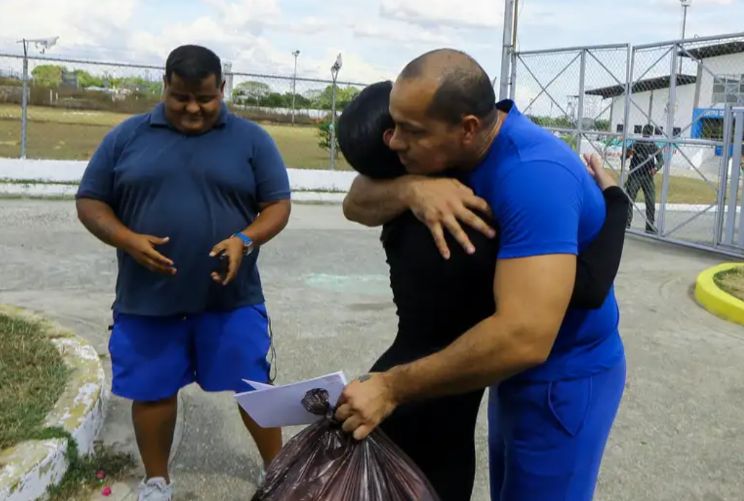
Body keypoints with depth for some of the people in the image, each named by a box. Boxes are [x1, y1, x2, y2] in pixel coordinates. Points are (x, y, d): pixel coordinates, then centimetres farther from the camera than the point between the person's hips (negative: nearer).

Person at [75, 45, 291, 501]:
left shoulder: (251, 139, 1)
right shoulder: (127, 137, 3)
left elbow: (278, 204, 1)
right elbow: (90, 202, 6)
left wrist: (245, 239, -19)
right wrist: (128, 241, -14)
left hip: (232, 297, -1)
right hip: (147, 297, 2)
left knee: (253, 387, 7)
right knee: (152, 392, 13)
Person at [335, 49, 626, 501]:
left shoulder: (534, 175, -34)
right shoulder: (457, 151, -7)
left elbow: (523, 338, -41)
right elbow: (357, 204, -8)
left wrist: (392, 388, -34)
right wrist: (411, 189, -30)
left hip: (564, 380, -8)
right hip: (518, 370, 8)